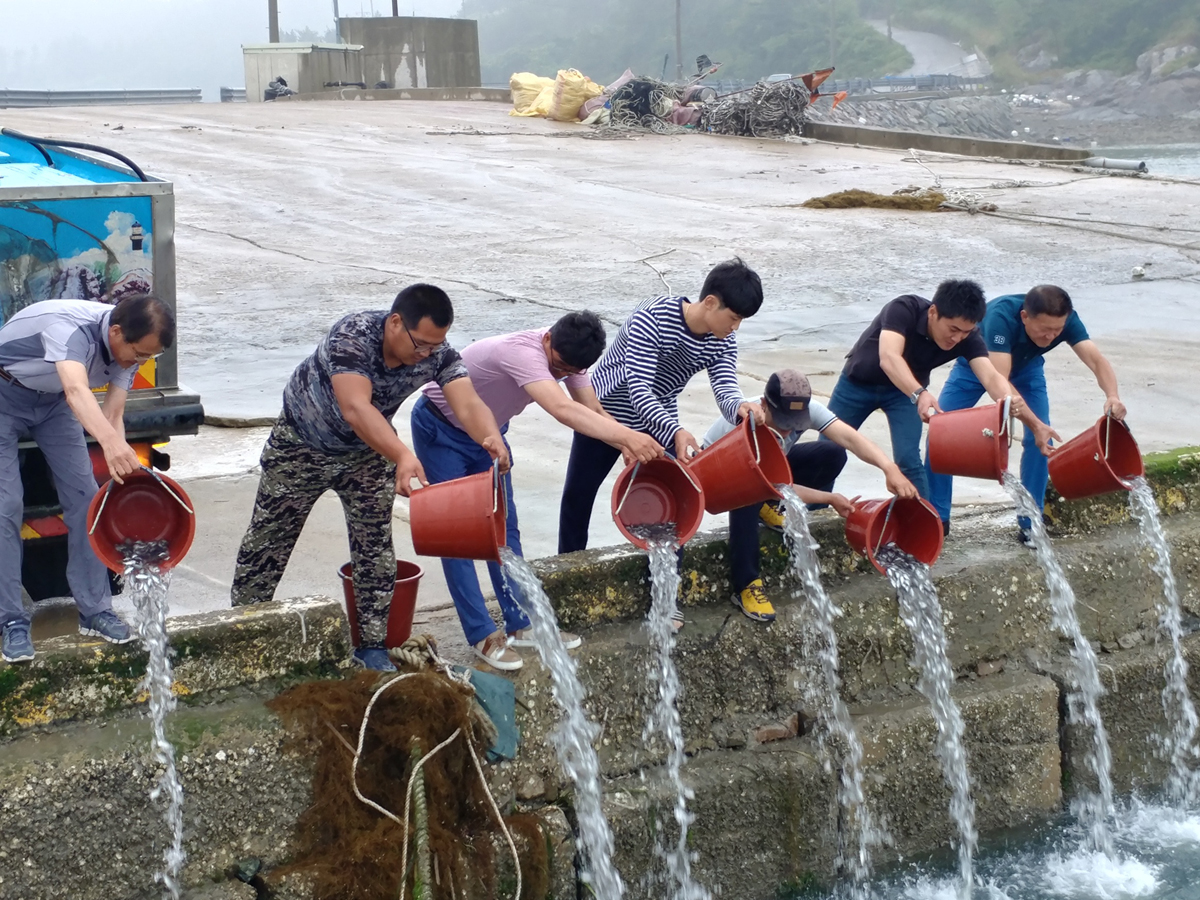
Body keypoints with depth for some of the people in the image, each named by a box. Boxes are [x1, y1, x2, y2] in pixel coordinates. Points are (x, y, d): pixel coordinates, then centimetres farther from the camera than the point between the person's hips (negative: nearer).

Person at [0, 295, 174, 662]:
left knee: (84, 497, -1)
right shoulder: (70, 326, -40)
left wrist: (122, 471, -33)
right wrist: (112, 442, -75)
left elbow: (113, 415, -18)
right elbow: (76, 391, -58)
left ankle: (95, 610, 7)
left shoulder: (128, 346, -18)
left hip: (52, 399, 6)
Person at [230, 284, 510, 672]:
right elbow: (355, 408, -52)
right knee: (268, 538, 9)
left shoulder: (438, 353, -24)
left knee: (375, 545, 0)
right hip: (302, 443, -3)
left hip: (369, 450, 4)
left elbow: (468, 404, -36)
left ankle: (371, 645, 13)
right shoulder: (352, 335, -39)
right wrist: (403, 456, -67)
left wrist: (492, 438, -59)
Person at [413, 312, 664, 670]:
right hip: (440, 431, -8)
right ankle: (483, 635, -2)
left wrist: (628, 446, -30)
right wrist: (627, 435, -63)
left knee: (504, 527, 7)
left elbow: (593, 410, -11)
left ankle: (521, 625, 13)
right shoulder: (522, 352, -40)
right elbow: (563, 410, -54)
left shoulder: (567, 354, -15)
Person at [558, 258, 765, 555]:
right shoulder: (652, 318, -32)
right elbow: (638, 388, -38)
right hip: (605, 411, -4)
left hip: (659, 422, 4)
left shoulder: (723, 341, -14)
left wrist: (740, 407, -50)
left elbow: (726, 388, -25)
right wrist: (674, 432, -52)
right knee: (578, 494, 9)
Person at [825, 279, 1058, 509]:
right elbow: (889, 358, -50)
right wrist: (919, 394, -67)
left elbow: (991, 376, -39)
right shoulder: (904, 309, -36)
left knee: (908, 459, -15)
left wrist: (1011, 402, -61)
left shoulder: (966, 337, -26)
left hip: (904, 390, 2)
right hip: (858, 382, -2)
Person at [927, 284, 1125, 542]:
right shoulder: (1001, 315, -43)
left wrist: (1112, 395, -60)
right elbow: (999, 381, -49)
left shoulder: (1065, 319, -31)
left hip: (1026, 367, 3)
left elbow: (1096, 360, -39)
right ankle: (936, 518, 7)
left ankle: (1029, 524, 1)